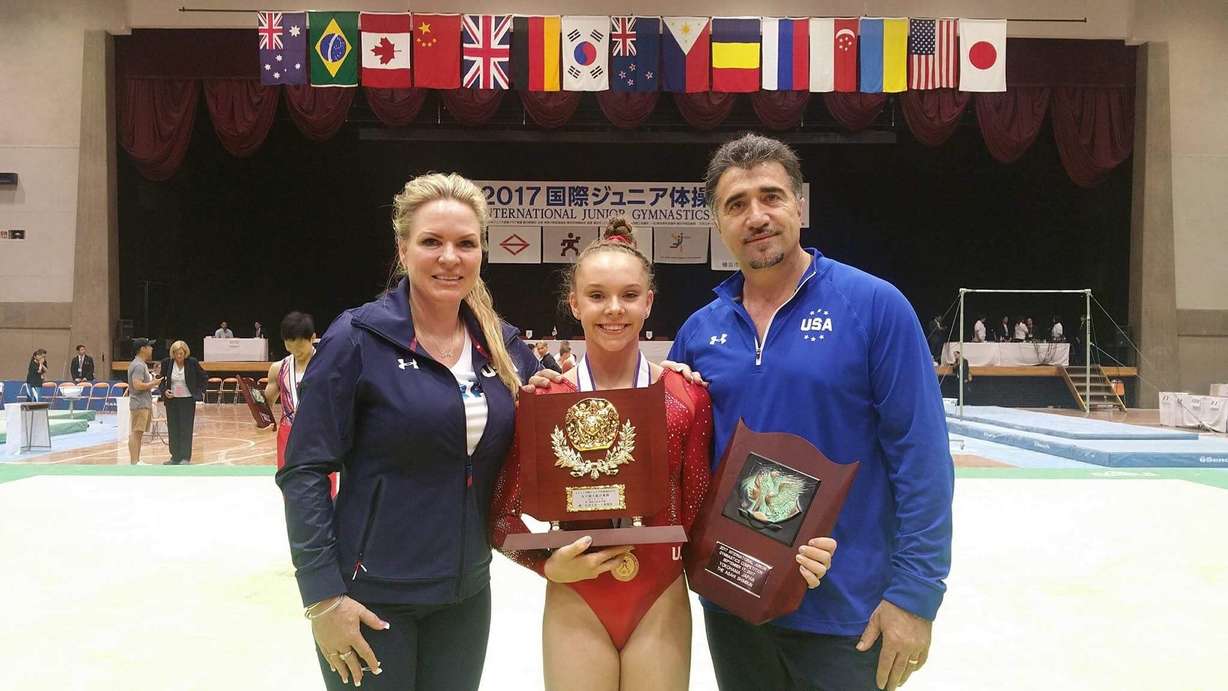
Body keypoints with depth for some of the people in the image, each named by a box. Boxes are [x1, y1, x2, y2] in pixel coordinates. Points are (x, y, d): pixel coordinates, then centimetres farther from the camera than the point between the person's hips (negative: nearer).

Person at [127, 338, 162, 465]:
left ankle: (137, 461, 19)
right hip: (140, 405, -11)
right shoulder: (138, 365, -15)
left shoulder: (142, 364, 17)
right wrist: (153, 383, -14)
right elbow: (137, 385, -25)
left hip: (144, 404, 11)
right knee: (136, 433, -9)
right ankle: (134, 463, -9)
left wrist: (153, 382, 15)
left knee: (139, 433, 13)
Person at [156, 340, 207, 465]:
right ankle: (175, 457, 16)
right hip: (171, 400, 3)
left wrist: (200, 392, 3)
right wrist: (164, 391, -8)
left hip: (188, 400, -3)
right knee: (173, 429, 7)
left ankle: (185, 458, 0)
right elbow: (161, 381, 9)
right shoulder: (167, 363, -1)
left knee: (186, 429, -4)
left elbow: (203, 377, 7)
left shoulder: (192, 362, -6)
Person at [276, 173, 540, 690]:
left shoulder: (504, 346, 2)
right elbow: (304, 473, -12)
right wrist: (323, 596, -15)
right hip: (371, 597, -4)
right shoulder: (357, 338, -11)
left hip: (466, 593, 5)